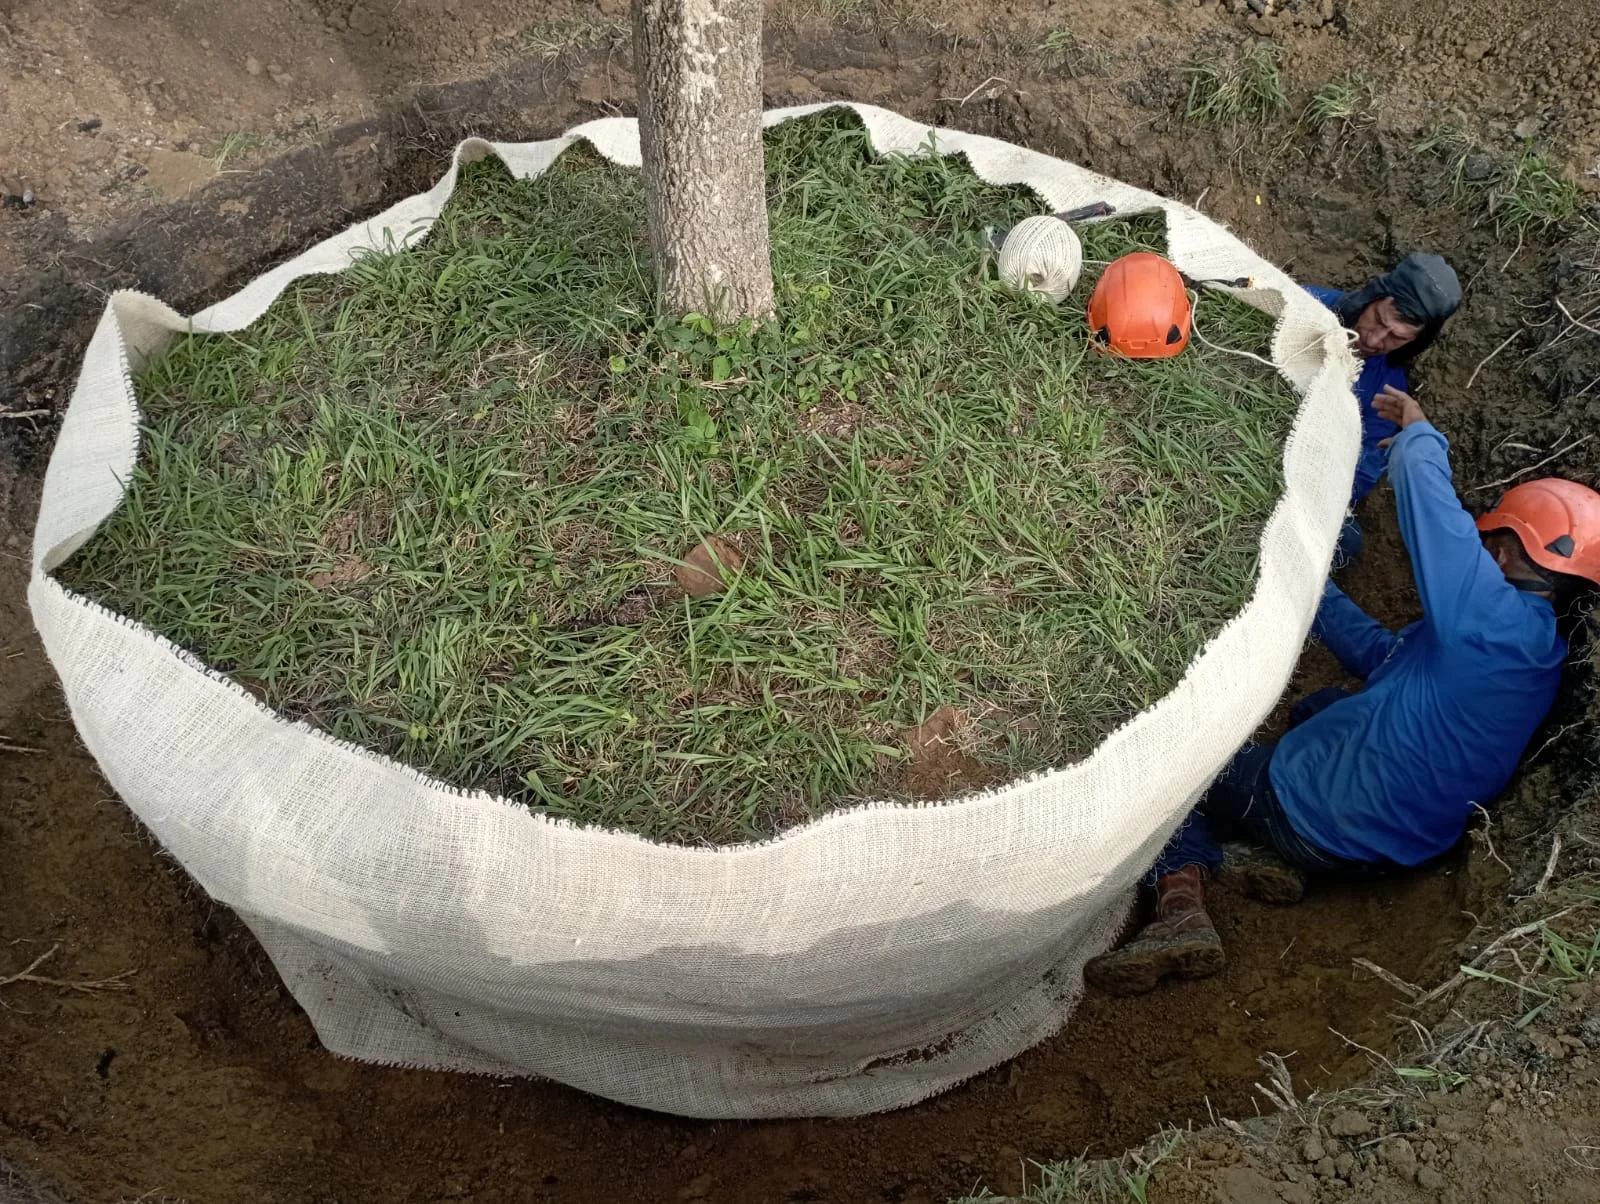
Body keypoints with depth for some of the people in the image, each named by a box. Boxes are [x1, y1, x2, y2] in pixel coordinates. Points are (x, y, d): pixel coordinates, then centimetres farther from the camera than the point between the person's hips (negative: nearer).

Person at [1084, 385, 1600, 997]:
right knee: (1318, 707, 34)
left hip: (1322, 822, -9)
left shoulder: (1496, 620, -25)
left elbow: (1425, 487, -24)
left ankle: (1181, 908, -10)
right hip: (1405, 845, 9)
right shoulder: (1540, 653, 5)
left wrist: (1417, 432, -3)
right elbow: (1382, 654, 14)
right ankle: (1273, 859, 13)